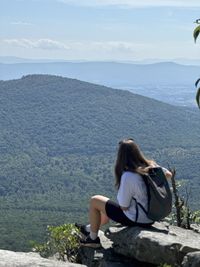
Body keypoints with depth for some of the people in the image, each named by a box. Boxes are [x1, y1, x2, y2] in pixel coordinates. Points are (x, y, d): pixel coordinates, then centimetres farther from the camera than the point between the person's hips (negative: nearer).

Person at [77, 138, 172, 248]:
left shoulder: (128, 176, -28)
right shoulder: (151, 166, -8)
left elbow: (123, 206, -20)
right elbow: (169, 174, 11)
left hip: (137, 220, -7)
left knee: (94, 201, 8)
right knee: (111, 207, 32)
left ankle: (93, 238, 24)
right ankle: (89, 228, 53)